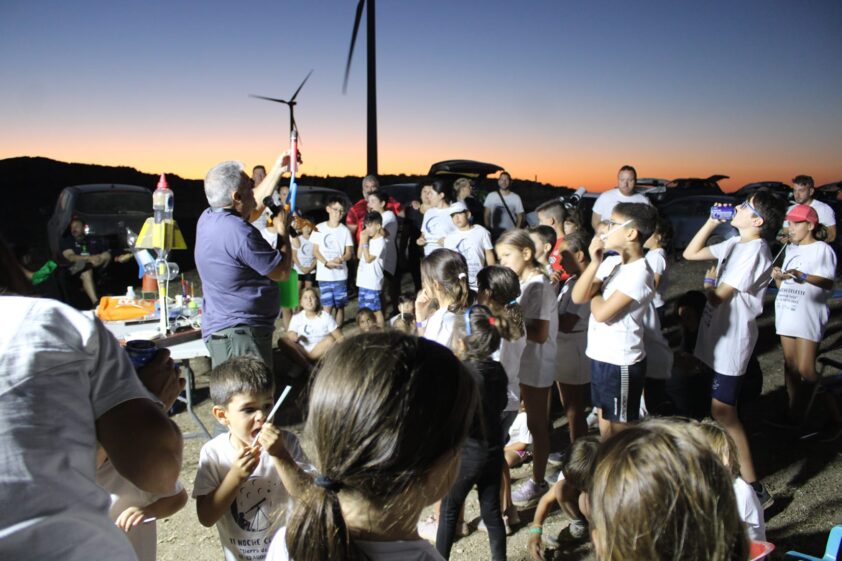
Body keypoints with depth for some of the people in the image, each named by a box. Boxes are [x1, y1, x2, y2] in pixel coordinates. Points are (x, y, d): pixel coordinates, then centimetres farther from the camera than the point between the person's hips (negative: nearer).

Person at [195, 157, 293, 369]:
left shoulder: (208, 218, 8)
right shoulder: (239, 233, -22)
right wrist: (282, 230, 1)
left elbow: (254, 206, 25)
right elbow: (282, 272, -13)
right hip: (241, 333, -10)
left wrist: (277, 170, 28)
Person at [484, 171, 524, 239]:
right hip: (494, 233, 1)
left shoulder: (516, 197, 2)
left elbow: (520, 217, 5)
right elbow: (486, 215, 8)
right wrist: (488, 230, -3)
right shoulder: (491, 196, 5)